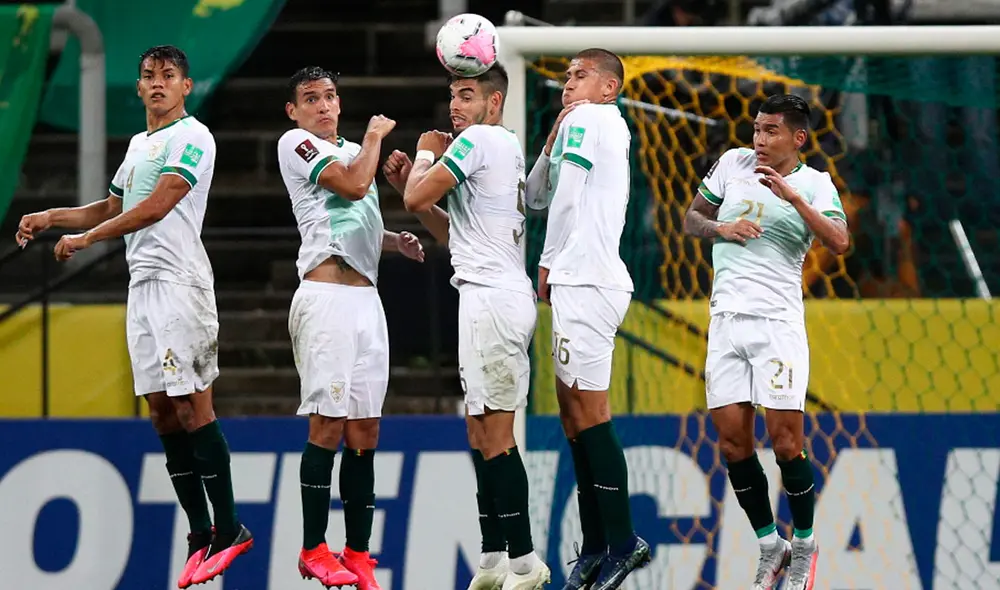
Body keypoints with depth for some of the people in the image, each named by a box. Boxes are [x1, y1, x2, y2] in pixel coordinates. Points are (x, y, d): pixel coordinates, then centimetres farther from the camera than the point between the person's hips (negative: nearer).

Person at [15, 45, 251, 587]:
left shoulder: (192, 137, -6)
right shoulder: (139, 145, 22)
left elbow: (156, 206, -16)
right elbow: (113, 209, 34)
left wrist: (85, 238, -12)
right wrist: (50, 217, 22)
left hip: (178, 281, -9)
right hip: (141, 282, 9)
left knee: (191, 407, -12)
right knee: (162, 411, 4)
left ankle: (228, 531, -10)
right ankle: (200, 535, 6)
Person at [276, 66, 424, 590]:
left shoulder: (352, 151, 25)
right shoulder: (296, 143, 0)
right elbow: (354, 185, -12)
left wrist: (395, 241, 13)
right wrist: (374, 137, 5)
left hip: (365, 298, 8)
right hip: (326, 296, -8)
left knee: (364, 432, 4)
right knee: (328, 425, -10)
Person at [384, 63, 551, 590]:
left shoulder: (478, 140, -9)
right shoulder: (507, 147, 22)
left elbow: (418, 199, -12)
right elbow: (456, 235, 26)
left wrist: (426, 153, 6)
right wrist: (410, 183, 17)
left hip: (490, 297, -10)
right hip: (504, 294, 10)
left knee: (493, 436, -11)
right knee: (481, 432, 11)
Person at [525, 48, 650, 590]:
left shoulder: (588, 119, -6)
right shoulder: (611, 131, 23)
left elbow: (566, 197, -10)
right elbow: (536, 196, 24)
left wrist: (548, 261, 2)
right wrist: (554, 140, 12)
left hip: (585, 281, -10)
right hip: (582, 280, 10)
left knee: (588, 413, -11)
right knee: (574, 414, 10)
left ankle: (622, 542, -12)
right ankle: (595, 546, 10)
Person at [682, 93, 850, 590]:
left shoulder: (814, 184, 0)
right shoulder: (733, 163, 8)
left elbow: (839, 242, -17)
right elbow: (691, 218, 18)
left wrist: (791, 195, -25)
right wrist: (721, 228, -3)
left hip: (778, 321, -4)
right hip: (726, 319, 4)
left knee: (785, 442, -9)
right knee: (732, 441, 1)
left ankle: (804, 547, 10)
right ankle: (769, 548, 16)